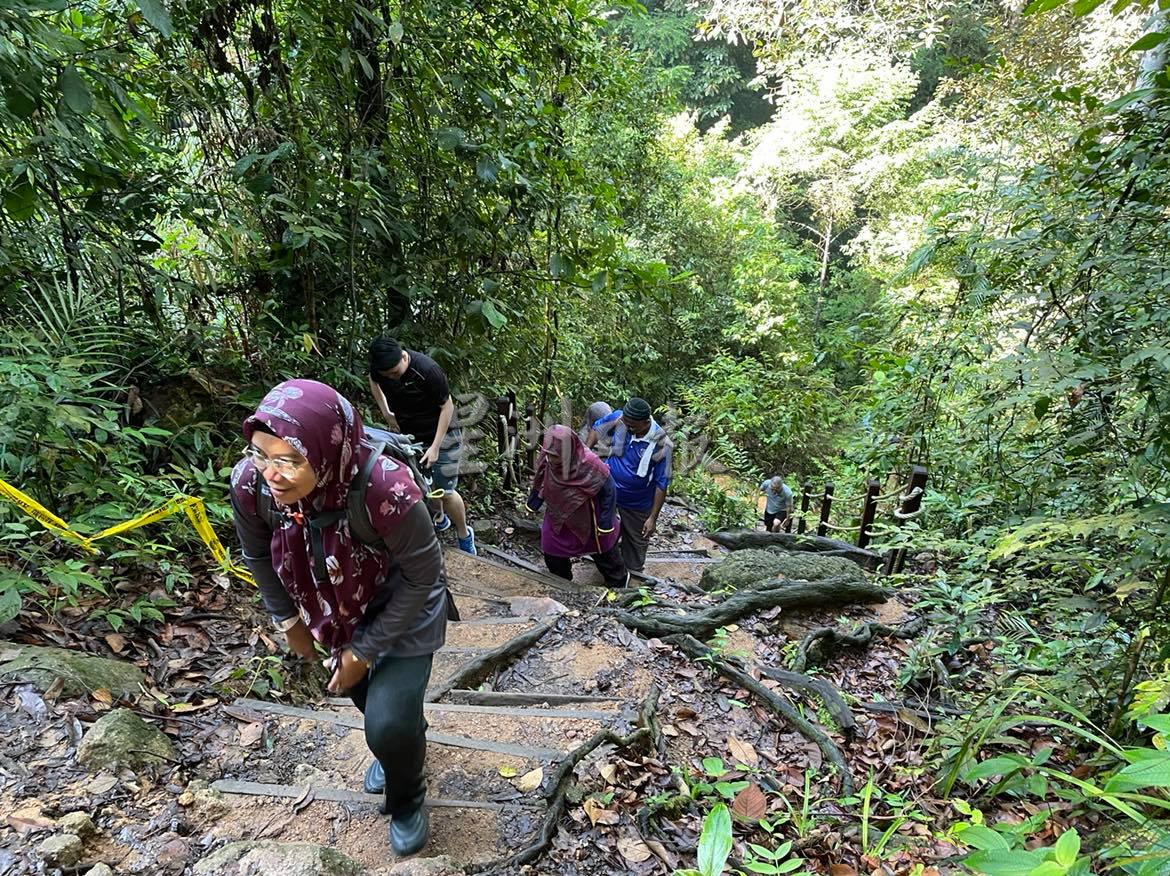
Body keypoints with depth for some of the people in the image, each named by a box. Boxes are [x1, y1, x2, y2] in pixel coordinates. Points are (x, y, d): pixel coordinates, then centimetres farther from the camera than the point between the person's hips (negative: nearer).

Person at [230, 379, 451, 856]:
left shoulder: (387, 490, -43)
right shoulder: (250, 483, -29)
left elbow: (422, 578, -26)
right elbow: (257, 554, -5)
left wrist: (366, 648, -18)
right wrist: (287, 619, 4)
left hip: (404, 608, -5)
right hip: (333, 607, 5)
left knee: (389, 725, -9)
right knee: (357, 688, 27)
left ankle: (407, 800, 30)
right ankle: (403, 742, 63)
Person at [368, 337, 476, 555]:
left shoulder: (427, 370, -31)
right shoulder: (379, 367, -14)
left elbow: (447, 406, -22)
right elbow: (373, 382, 12)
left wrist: (435, 447, -22)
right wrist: (386, 413, 5)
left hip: (440, 433, -5)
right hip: (409, 434, 5)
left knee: (445, 491, -4)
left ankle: (464, 535, 18)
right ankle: (440, 519, 40)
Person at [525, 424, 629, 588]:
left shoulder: (589, 465, -36)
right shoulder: (546, 460, -24)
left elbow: (608, 490, -22)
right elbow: (540, 483, -2)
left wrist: (605, 523, -16)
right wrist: (532, 505, 8)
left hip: (589, 520, -4)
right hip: (558, 517, 4)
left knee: (604, 553, 21)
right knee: (553, 556, 18)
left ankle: (619, 583, 50)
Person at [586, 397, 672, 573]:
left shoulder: (660, 444, -28)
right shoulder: (618, 418, -21)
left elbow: (661, 484, -20)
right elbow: (597, 428, 2)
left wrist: (653, 517, -17)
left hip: (636, 503, -2)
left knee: (636, 540, 20)